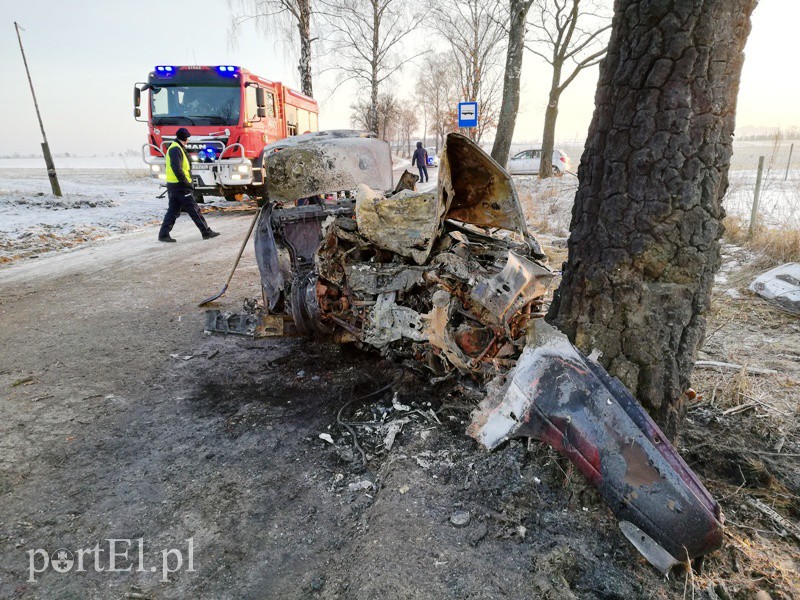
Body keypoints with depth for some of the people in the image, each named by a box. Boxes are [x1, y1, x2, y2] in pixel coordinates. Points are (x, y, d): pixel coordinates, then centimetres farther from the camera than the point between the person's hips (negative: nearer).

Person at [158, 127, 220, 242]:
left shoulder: (175, 148, 19)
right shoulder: (176, 149, -14)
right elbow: (177, 169, -23)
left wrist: (186, 182, 17)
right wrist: (186, 183, -19)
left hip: (173, 185, 10)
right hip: (180, 186, -10)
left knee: (173, 211, 10)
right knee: (194, 209, -4)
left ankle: (163, 234, 10)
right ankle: (206, 232, 2)